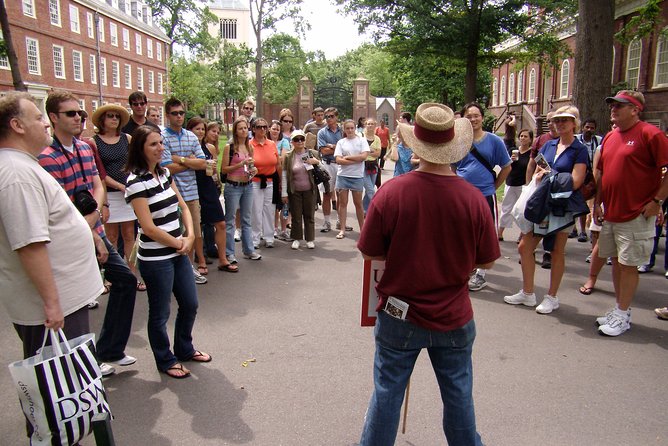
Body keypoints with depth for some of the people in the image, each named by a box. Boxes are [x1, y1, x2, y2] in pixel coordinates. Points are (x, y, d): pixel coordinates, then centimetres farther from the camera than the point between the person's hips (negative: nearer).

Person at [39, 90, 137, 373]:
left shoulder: (85, 148, 9)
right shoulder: (48, 158, -17)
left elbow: (98, 187, 6)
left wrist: (94, 213, -14)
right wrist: (94, 238, -15)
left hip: (95, 232, 8)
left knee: (126, 279, 14)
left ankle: (110, 350, 27)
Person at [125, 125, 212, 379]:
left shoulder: (164, 173, 7)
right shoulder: (136, 182, -16)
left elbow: (183, 207, 11)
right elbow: (148, 227, -19)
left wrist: (190, 236, -4)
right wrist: (179, 243, -8)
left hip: (179, 253, 8)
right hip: (155, 259, -8)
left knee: (190, 305, 17)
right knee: (160, 313, 9)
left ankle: (185, 349, 38)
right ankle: (165, 360, 29)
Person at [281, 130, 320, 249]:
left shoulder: (313, 154, 2)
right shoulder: (288, 156, -1)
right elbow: (284, 175, 0)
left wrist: (317, 162, -11)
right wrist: (284, 193, -2)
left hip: (310, 190, 1)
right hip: (294, 191, 0)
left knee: (309, 215, 7)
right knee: (296, 216, 6)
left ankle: (310, 239, 17)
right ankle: (296, 239, 19)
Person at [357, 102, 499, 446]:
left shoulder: (390, 192, -19)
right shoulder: (474, 198, -15)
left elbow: (369, 254, -9)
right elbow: (486, 262, -3)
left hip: (399, 315, -1)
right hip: (454, 318, 1)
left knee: (387, 391, 16)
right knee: (459, 394, 21)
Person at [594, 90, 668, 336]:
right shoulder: (610, 137, 12)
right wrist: (597, 203, 14)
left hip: (636, 214, -7)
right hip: (610, 213, 7)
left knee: (628, 264, 0)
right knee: (616, 261, 14)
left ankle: (622, 316, 11)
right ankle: (619, 309, 26)